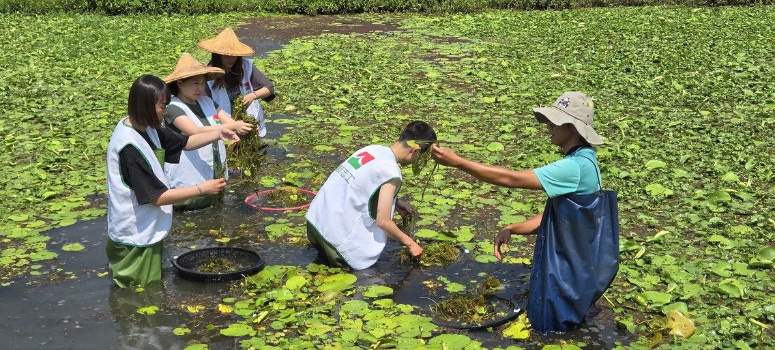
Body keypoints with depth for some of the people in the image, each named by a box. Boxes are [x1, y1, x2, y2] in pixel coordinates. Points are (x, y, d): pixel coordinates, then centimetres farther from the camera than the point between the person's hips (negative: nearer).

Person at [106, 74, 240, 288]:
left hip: (146, 230, 9)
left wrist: (219, 134, -3)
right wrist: (202, 189, -19)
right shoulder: (130, 146, -27)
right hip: (136, 238, -9)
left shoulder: (145, 128, 0)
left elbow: (184, 143, 13)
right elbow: (157, 197, -24)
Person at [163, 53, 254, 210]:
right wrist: (232, 127, -38)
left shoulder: (207, 102, 4)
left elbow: (230, 122, -2)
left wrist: (246, 128, -25)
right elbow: (196, 132, -29)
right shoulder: (173, 109, -15)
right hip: (188, 185, -6)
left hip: (215, 178, 6)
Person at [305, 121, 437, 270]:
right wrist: (410, 244, 1)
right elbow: (383, 221, -12)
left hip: (315, 217, 7)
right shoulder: (391, 172, -15)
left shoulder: (373, 149, 7)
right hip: (335, 232, -6)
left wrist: (394, 202, 17)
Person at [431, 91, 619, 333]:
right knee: (537, 315, 21)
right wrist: (510, 229, -6)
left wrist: (457, 161, -24)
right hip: (566, 260, 9)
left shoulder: (576, 167, -26)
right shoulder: (579, 162, 6)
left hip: (573, 268, -9)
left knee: (547, 325, 4)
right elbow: (550, 217, 7)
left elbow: (511, 179, -27)